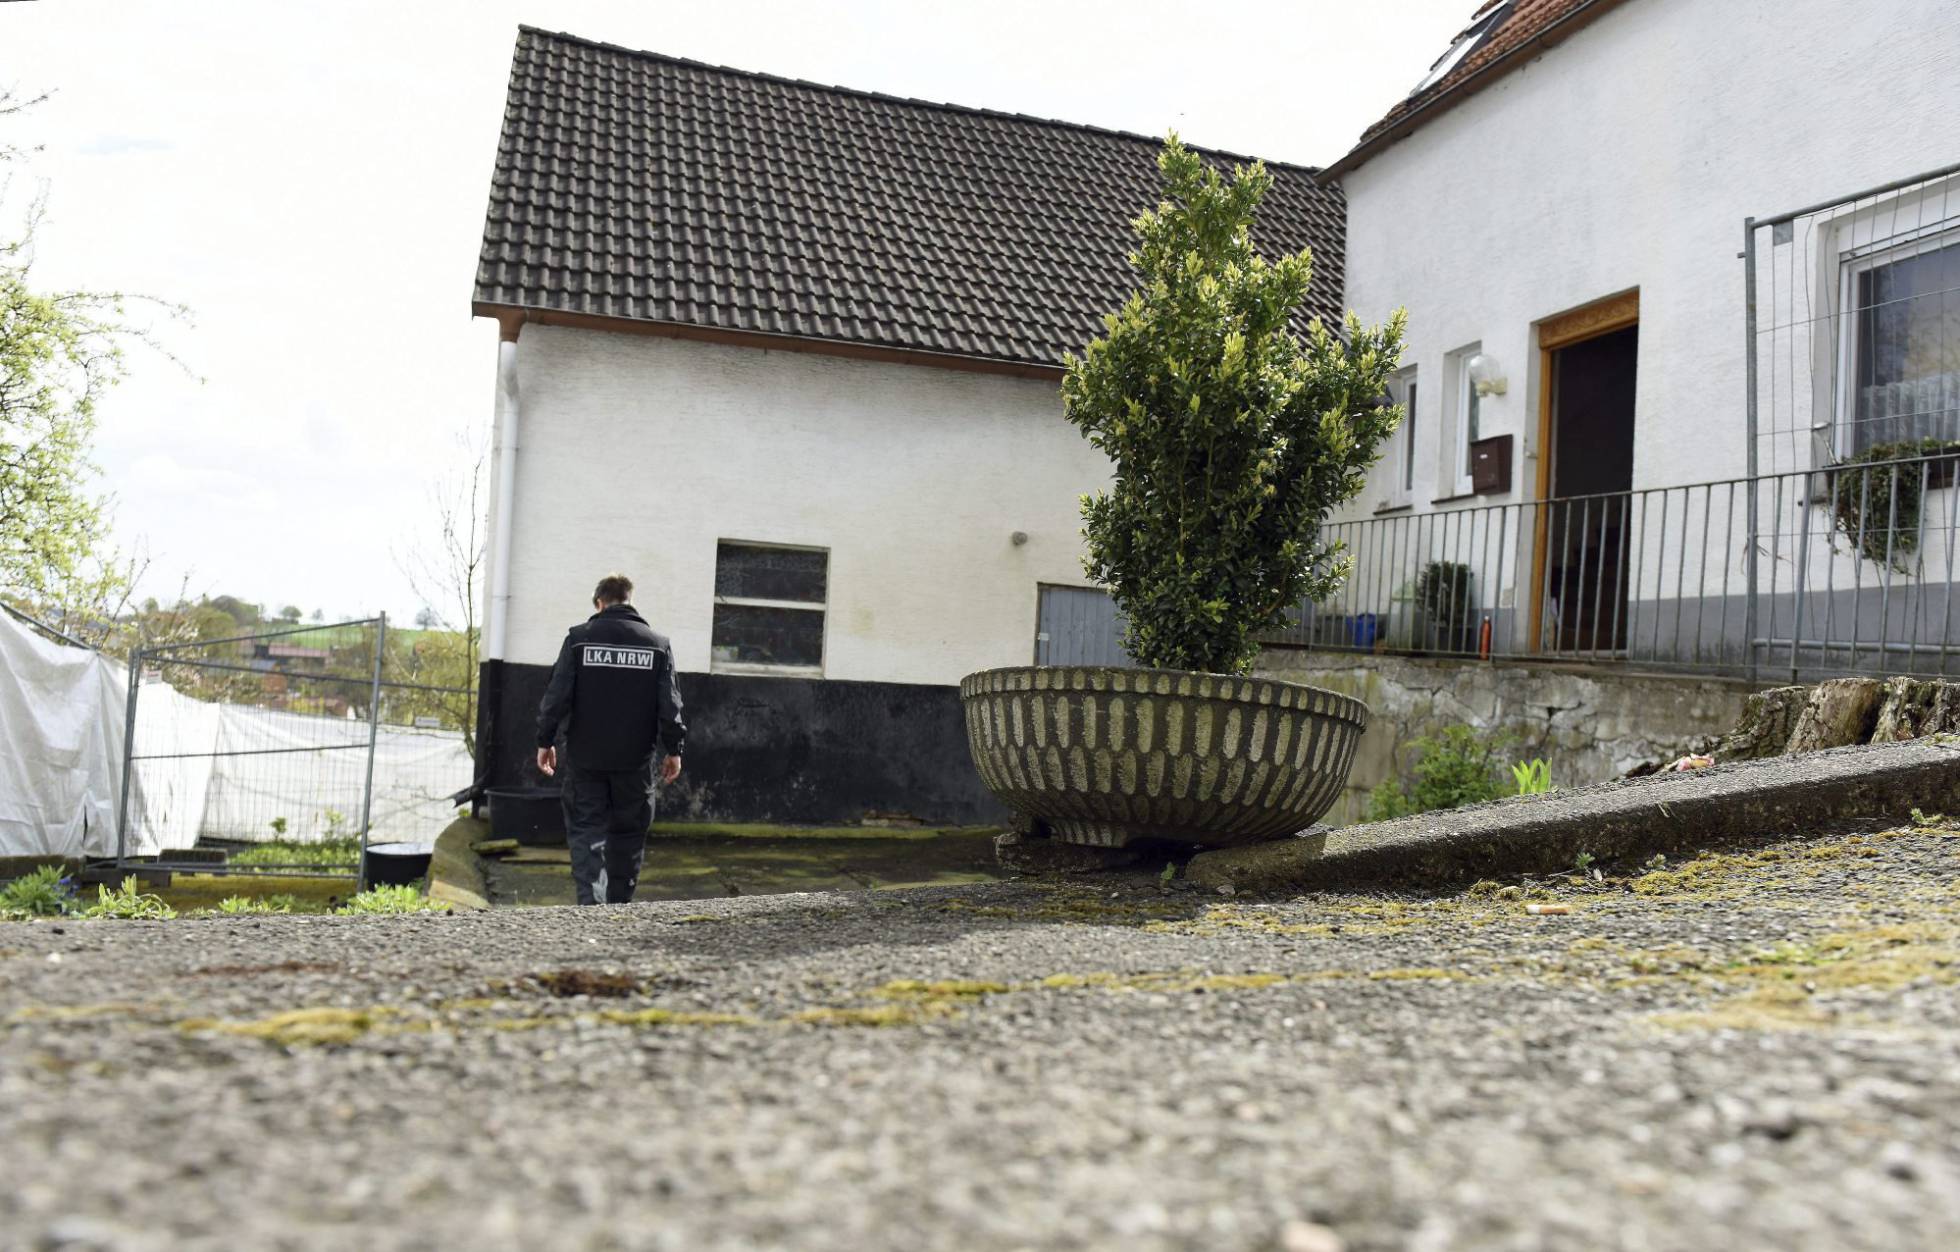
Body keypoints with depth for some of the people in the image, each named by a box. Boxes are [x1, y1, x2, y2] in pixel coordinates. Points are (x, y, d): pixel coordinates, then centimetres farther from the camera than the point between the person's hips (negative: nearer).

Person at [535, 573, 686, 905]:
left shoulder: (579, 638, -2)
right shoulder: (658, 643, 2)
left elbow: (557, 695, -4)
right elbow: (669, 703, 0)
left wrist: (545, 741, 4)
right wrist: (673, 749, 6)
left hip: (585, 756, -1)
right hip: (635, 759, 1)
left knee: (586, 829, 4)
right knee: (628, 834, 12)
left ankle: (592, 900, -11)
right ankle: (618, 906, 17)